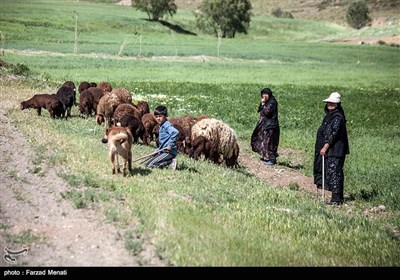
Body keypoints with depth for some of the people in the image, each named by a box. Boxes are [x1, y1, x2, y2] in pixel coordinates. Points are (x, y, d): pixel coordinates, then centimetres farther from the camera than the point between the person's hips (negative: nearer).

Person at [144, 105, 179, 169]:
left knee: (150, 165, -15)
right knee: (147, 164, 11)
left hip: (169, 152, -10)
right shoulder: (162, 126, 15)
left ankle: (171, 162, -10)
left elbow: (176, 132, -34)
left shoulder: (167, 125, -15)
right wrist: (159, 149, 15)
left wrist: (170, 145, -28)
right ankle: (170, 161, 4)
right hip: (163, 151, 10)